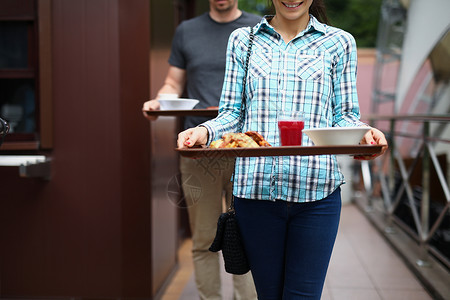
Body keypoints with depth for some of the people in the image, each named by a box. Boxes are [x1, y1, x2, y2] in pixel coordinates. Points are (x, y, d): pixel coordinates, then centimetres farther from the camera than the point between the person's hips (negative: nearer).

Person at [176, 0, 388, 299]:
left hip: (315, 191, -1)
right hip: (255, 187, 1)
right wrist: (204, 131, -11)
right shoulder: (242, 40, 12)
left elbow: (345, 115, 9)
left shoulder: (339, 43, 10)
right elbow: (232, 113, 10)